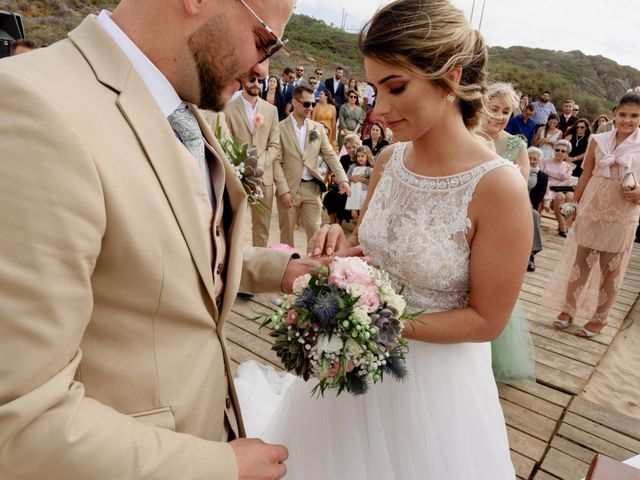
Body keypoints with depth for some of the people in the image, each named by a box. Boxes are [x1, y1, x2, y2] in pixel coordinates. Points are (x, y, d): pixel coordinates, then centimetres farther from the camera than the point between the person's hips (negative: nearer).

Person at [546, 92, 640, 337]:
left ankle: (598, 319, 23)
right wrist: (574, 207, 8)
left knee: (611, 269, 8)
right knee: (581, 262, 10)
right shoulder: (598, 141, 1)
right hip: (591, 210, 2)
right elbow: (585, 176, 7)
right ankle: (568, 309, 24)